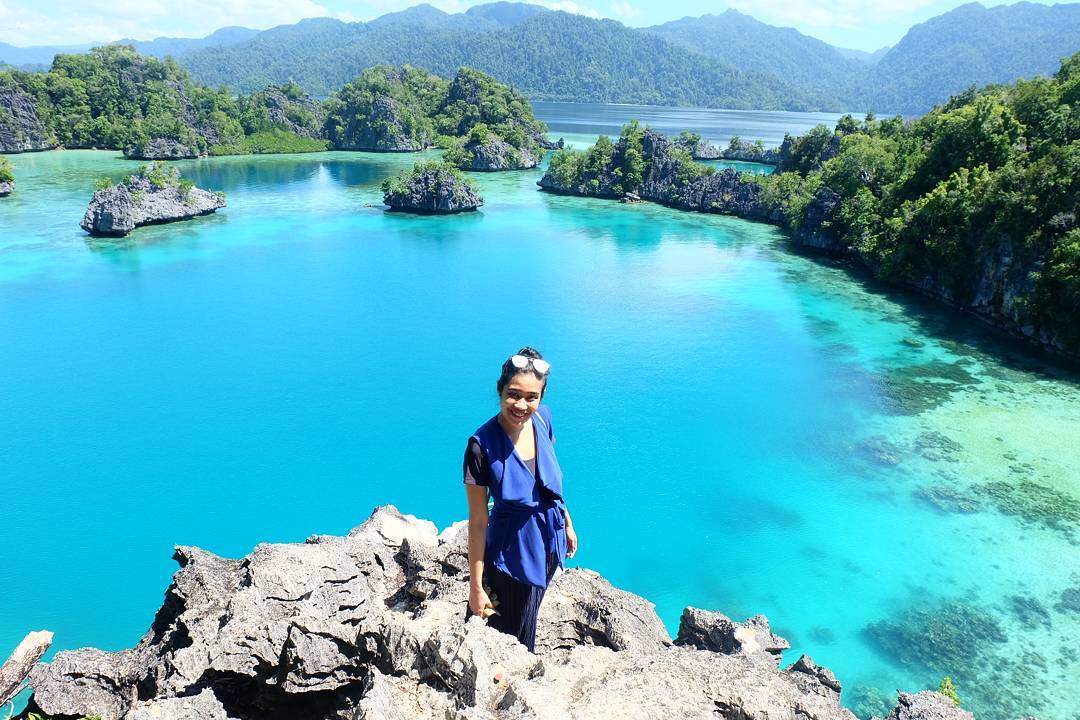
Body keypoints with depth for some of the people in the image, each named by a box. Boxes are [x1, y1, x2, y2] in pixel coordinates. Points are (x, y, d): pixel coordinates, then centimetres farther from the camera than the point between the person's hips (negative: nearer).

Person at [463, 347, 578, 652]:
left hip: (548, 542, 5)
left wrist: (567, 523, 16)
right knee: (513, 639, 13)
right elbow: (478, 522, -20)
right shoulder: (482, 445, -27)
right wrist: (476, 587, -14)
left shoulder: (543, 418, -11)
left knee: (528, 614, 28)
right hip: (512, 554, -5)